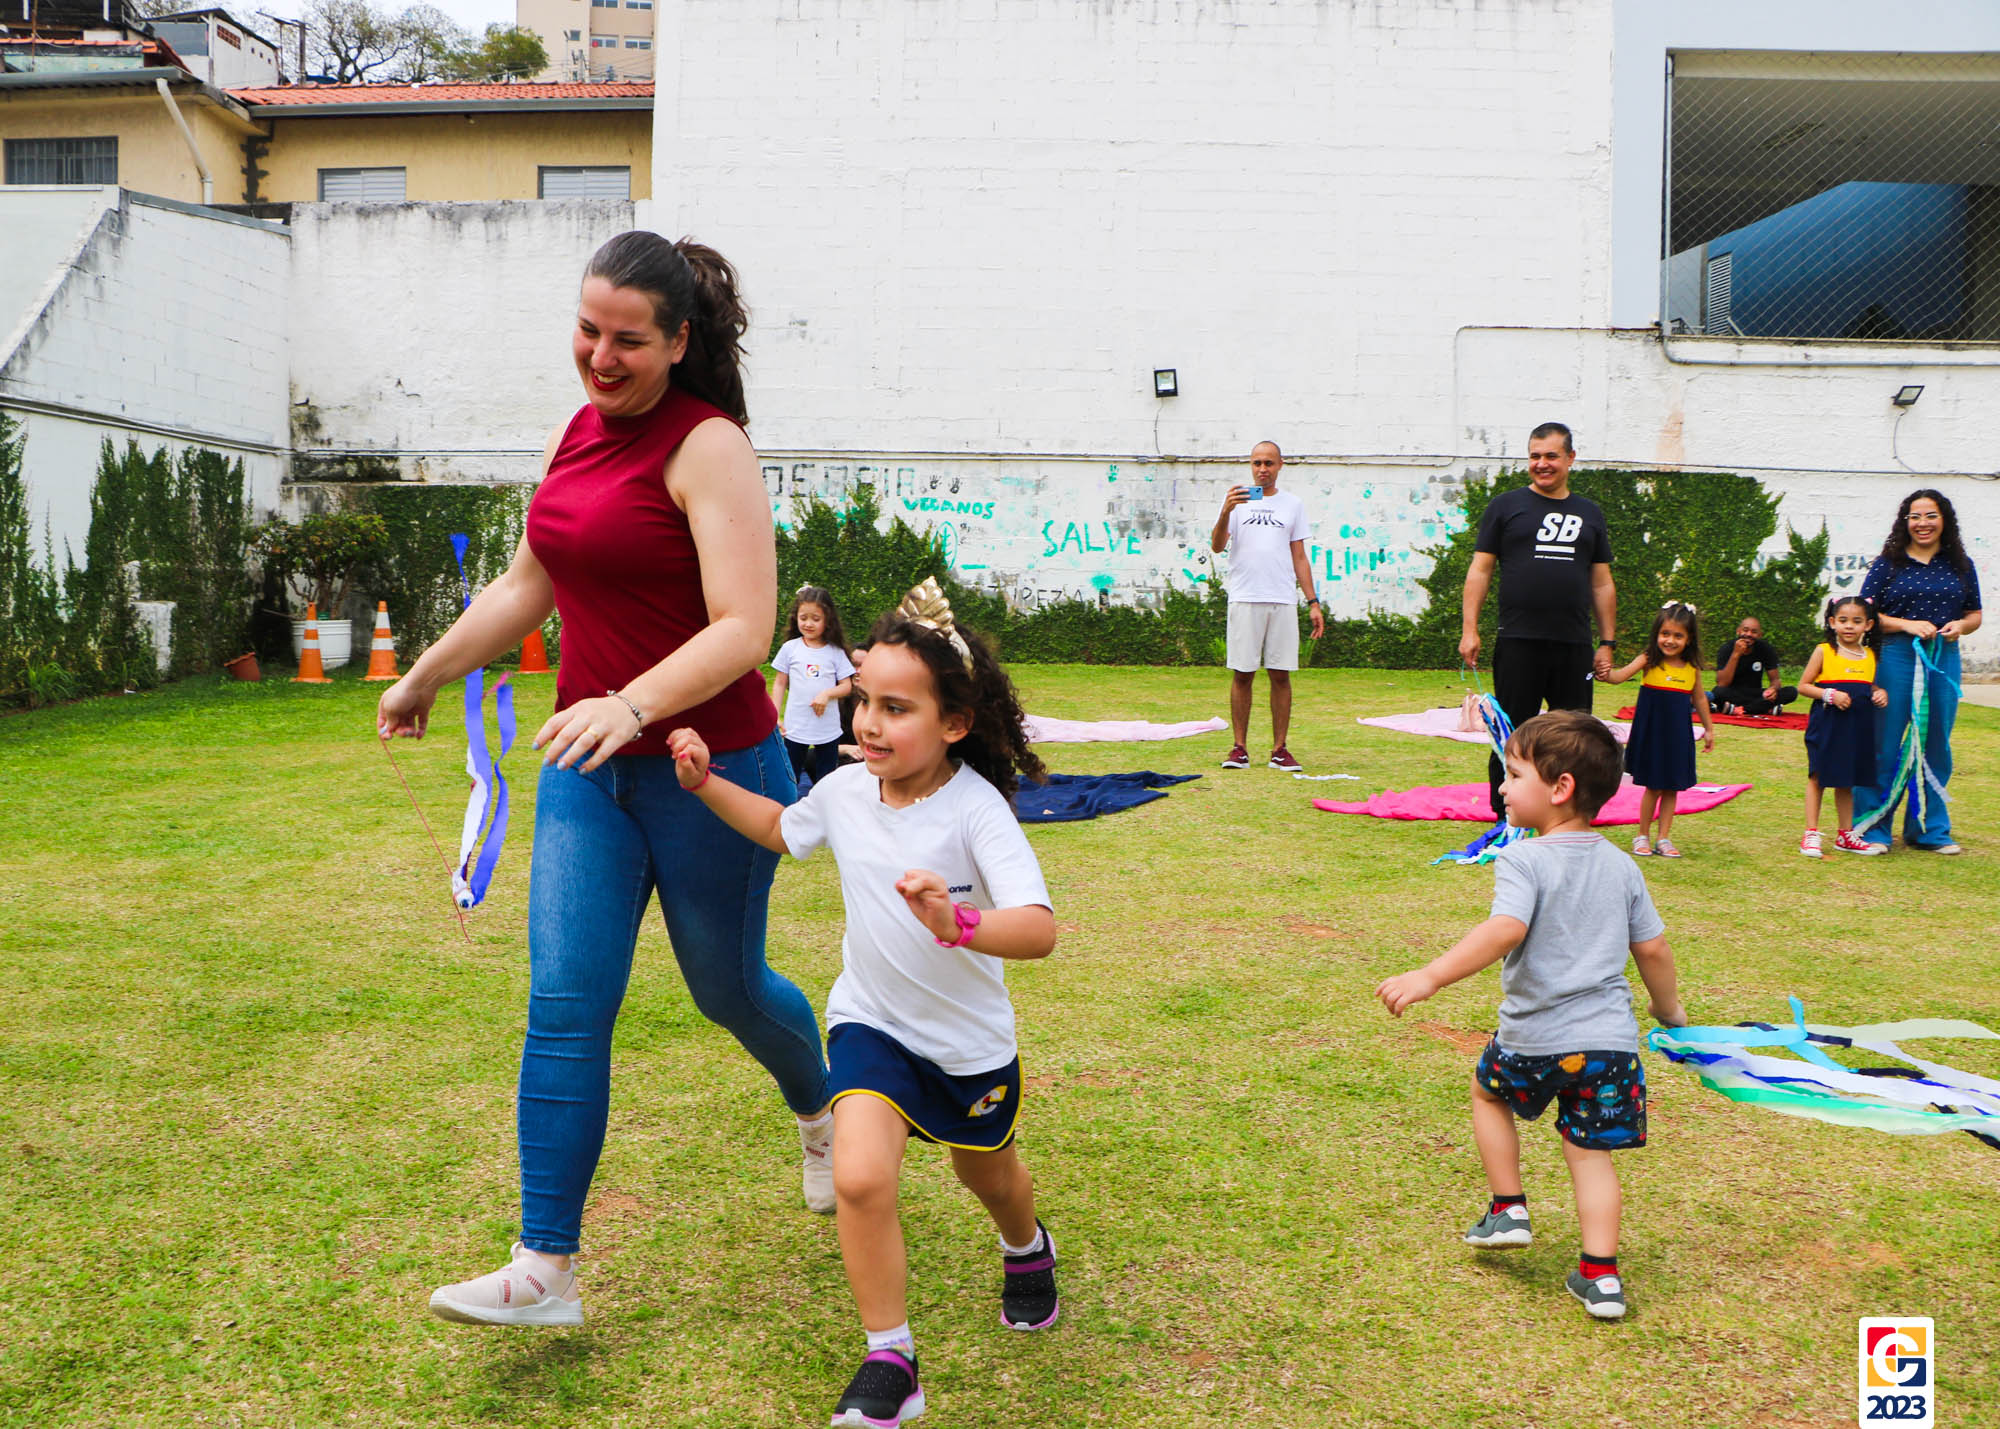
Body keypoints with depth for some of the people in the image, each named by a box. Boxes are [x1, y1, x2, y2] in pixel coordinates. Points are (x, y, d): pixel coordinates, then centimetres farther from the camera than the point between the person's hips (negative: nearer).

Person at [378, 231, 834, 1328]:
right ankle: (545, 1270, 6)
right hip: (588, 769, 6)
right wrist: (427, 674, 27)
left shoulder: (705, 445, -16)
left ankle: (819, 1111, 46)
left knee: (726, 987, 13)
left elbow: (743, 630, -26)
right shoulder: (580, 429, 7)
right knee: (563, 1003, -1)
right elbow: (528, 587, 20)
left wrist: (633, 704, -40)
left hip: (710, 770, -6)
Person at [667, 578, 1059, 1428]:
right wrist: (706, 783, 1)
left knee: (988, 1174, 23)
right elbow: (781, 829, 14)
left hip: (970, 1039, -2)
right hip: (872, 1024, 2)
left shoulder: (977, 810, -26)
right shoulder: (845, 790, -11)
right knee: (861, 1176, -21)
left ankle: (1027, 1250, 60)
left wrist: (959, 925, -56)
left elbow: (1039, 929, -38)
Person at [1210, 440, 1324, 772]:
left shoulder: (1293, 505, 13)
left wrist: (1313, 602, 7)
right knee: (1242, 674, 1)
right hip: (1244, 598, -1)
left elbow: (1299, 558, 14)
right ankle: (1239, 748, 7)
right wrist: (1226, 512, -22)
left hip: (1283, 601, 2)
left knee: (1281, 675, 2)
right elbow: (1217, 546, -5)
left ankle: (1280, 749, 8)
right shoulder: (1236, 500, 7)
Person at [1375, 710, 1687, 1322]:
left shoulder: (1524, 861, -14)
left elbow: (1505, 931, -30)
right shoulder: (1621, 865, 6)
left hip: (1535, 1038, -4)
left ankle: (1508, 1208, 24)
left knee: (1488, 1091, 25)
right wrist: (1668, 1008, 30)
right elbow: (1653, 949, 12)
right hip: (1609, 1037, 4)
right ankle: (1600, 1276, 8)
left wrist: (1429, 977, -37)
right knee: (1590, 1151, 12)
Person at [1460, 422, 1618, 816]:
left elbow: (1602, 583, 17)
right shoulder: (1505, 506, 7)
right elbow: (1480, 570, 4)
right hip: (1518, 643, -3)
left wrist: (1608, 642, 12)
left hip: (1574, 646, 3)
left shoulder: (1590, 513, 16)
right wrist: (1469, 629, -6)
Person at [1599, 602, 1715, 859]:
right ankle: (1643, 836, 17)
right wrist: (1604, 673, -45)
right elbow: (1619, 676, -23)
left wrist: (1709, 729, 21)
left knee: (1672, 788, 8)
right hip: (1651, 734, -3)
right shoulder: (1649, 662, -9)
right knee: (1653, 787, 3)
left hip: (1678, 737, 3)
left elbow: (1699, 699, 15)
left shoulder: (1692, 668, 2)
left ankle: (1664, 838, 18)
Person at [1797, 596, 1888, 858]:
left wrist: (1880, 693, 1)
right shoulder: (1824, 652, -5)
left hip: (1858, 728, 4)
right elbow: (1803, 686, -4)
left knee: (1847, 781, 13)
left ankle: (1846, 835, 22)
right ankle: (1811, 833, 6)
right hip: (1826, 726, -4)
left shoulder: (1870, 656, 8)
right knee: (1817, 777, 1)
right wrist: (1830, 695, -17)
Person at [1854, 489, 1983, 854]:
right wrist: (1907, 624, -14)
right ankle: (1872, 827, 8)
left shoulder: (1960, 565, 10)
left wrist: (1961, 625, -7)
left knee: (1935, 746, 9)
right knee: (1884, 745, -1)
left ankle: (1928, 828, 20)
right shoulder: (1888, 564, 1)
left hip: (1944, 660, 3)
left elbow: (1975, 614, 15)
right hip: (1895, 658, -3)